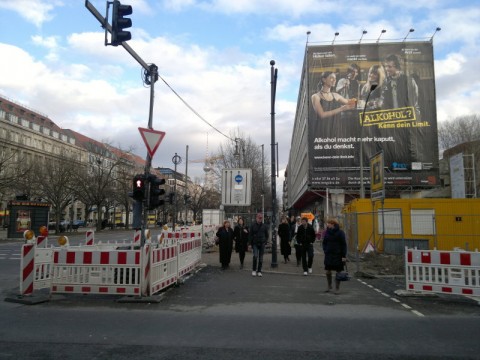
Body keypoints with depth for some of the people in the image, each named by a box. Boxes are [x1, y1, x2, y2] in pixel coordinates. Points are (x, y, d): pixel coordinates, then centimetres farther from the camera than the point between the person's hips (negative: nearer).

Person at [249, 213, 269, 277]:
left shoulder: (264, 226, 6)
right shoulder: (253, 226, 1)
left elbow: (267, 235, 13)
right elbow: (250, 235, 4)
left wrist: (265, 241, 2)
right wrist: (251, 243, 0)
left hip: (262, 244, 2)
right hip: (255, 244, -2)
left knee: (261, 258, 5)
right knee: (255, 256, -16)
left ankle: (259, 271, 15)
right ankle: (254, 270, 1)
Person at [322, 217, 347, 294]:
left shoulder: (340, 232, -9)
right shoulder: (327, 232, 4)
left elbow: (344, 244, -9)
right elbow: (324, 242, 14)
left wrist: (344, 256, -12)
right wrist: (325, 250, -2)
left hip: (338, 255, -4)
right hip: (329, 255, 4)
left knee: (338, 272, 6)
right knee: (327, 271, 5)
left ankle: (337, 288, 17)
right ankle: (329, 286, 25)